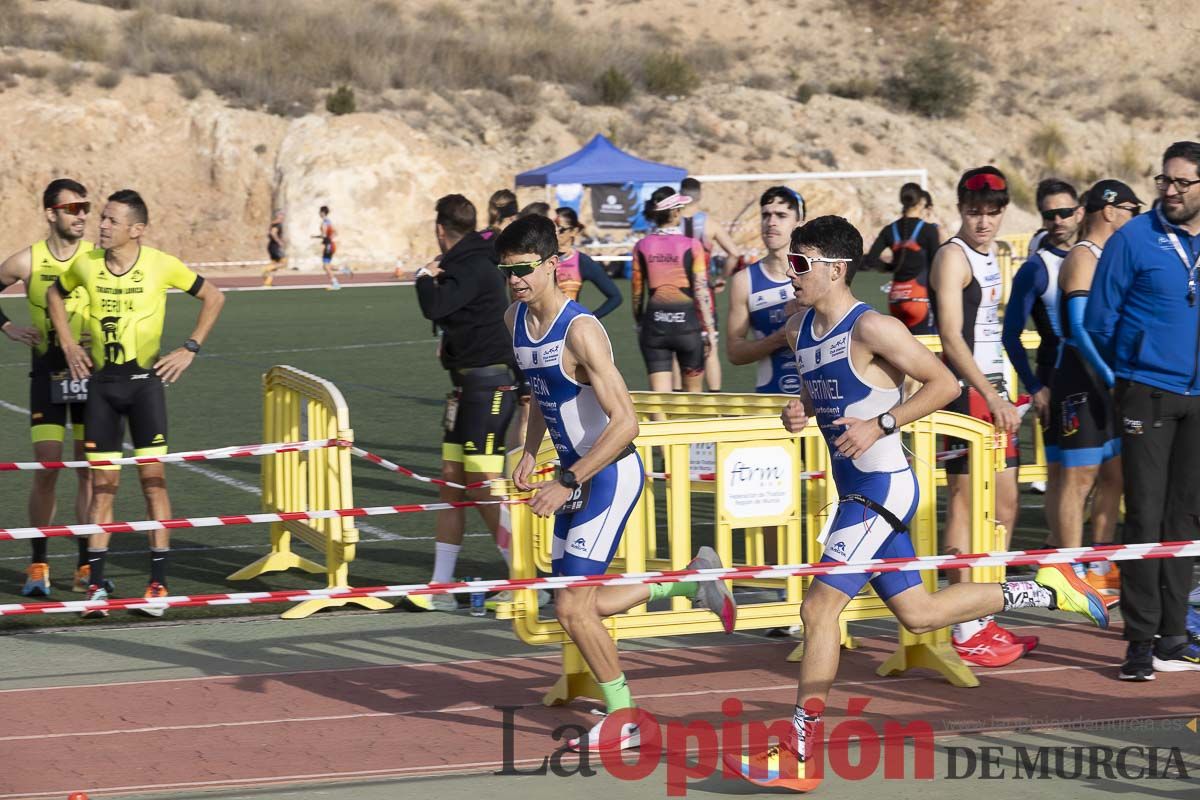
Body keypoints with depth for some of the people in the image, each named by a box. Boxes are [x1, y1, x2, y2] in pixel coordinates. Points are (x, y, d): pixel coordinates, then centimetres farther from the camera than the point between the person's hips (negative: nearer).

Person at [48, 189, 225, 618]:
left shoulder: (161, 266, -9)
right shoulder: (86, 264, -2)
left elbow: (214, 297, 3)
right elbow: (55, 295, 20)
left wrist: (189, 349, -2)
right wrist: (69, 345, 10)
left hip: (145, 381, -2)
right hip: (101, 382, 2)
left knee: (153, 477, -5)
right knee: (102, 483, 2)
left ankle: (158, 583, 0)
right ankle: (96, 584, 5)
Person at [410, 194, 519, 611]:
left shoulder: (473, 267, -16)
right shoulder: (472, 263, 16)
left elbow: (435, 307, -28)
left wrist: (426, 277, -9)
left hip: (490, 381, -10)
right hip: (469, 381, 10)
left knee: (482, 486, -10)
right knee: (452, 481, 9)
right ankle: (441, 588, 12)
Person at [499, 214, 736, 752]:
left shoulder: (580, 331, -23)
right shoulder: (515, 320, 3)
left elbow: (625, 422, -26)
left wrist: (568, 484, -25)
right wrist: (530, 452, 9)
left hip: (611, 474, -9)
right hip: (576, 474, 9)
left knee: (571, 607, -10)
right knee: (583, 605, 12)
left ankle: (623, 722, 7)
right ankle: (693, 579, 31)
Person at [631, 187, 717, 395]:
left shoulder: (642, 247, 2)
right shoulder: (691, 246, -6)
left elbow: (637, 292, 7)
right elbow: (701, 291, -7)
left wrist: (639, 324, 20)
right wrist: (710, 329, -1)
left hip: (654, 323, 2)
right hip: (687, 321, -2)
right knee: (693, 393, 13)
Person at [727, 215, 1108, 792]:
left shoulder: (871, 329, -16)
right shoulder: (800, 329, 8)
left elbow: (944, 383, -13)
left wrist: (881, 425, -20)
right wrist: (799, 413, 2)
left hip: (883, 488, -10)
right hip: (855, 491, 10)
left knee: (820, 608, -13)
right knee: (917, 614, 16)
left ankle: (797, 758, -10)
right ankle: (1043, 592, 30)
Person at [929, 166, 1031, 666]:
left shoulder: (988, 256, 16)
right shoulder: (953, 256, -12)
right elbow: (951, 338, -20)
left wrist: (1001, 396, 19)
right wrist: (993, 397, -24)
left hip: (992, 390, 10)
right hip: (965, 391, -10)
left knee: (1004, 506, 12)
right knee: (965, 503, -7)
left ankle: (984, 620, 20)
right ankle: (965, 633, -6)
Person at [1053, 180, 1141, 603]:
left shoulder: (1110, 255, 17)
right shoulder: (1083, 257, -12)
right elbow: (1079, 326, -21)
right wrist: (1111, 377, -26)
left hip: (1107, 377, 10)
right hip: (1081, 377, -10)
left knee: (1113, 473, 11)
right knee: (1080, 476, -7)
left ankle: (1100, 567, 19)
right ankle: (1073, 574, -4)